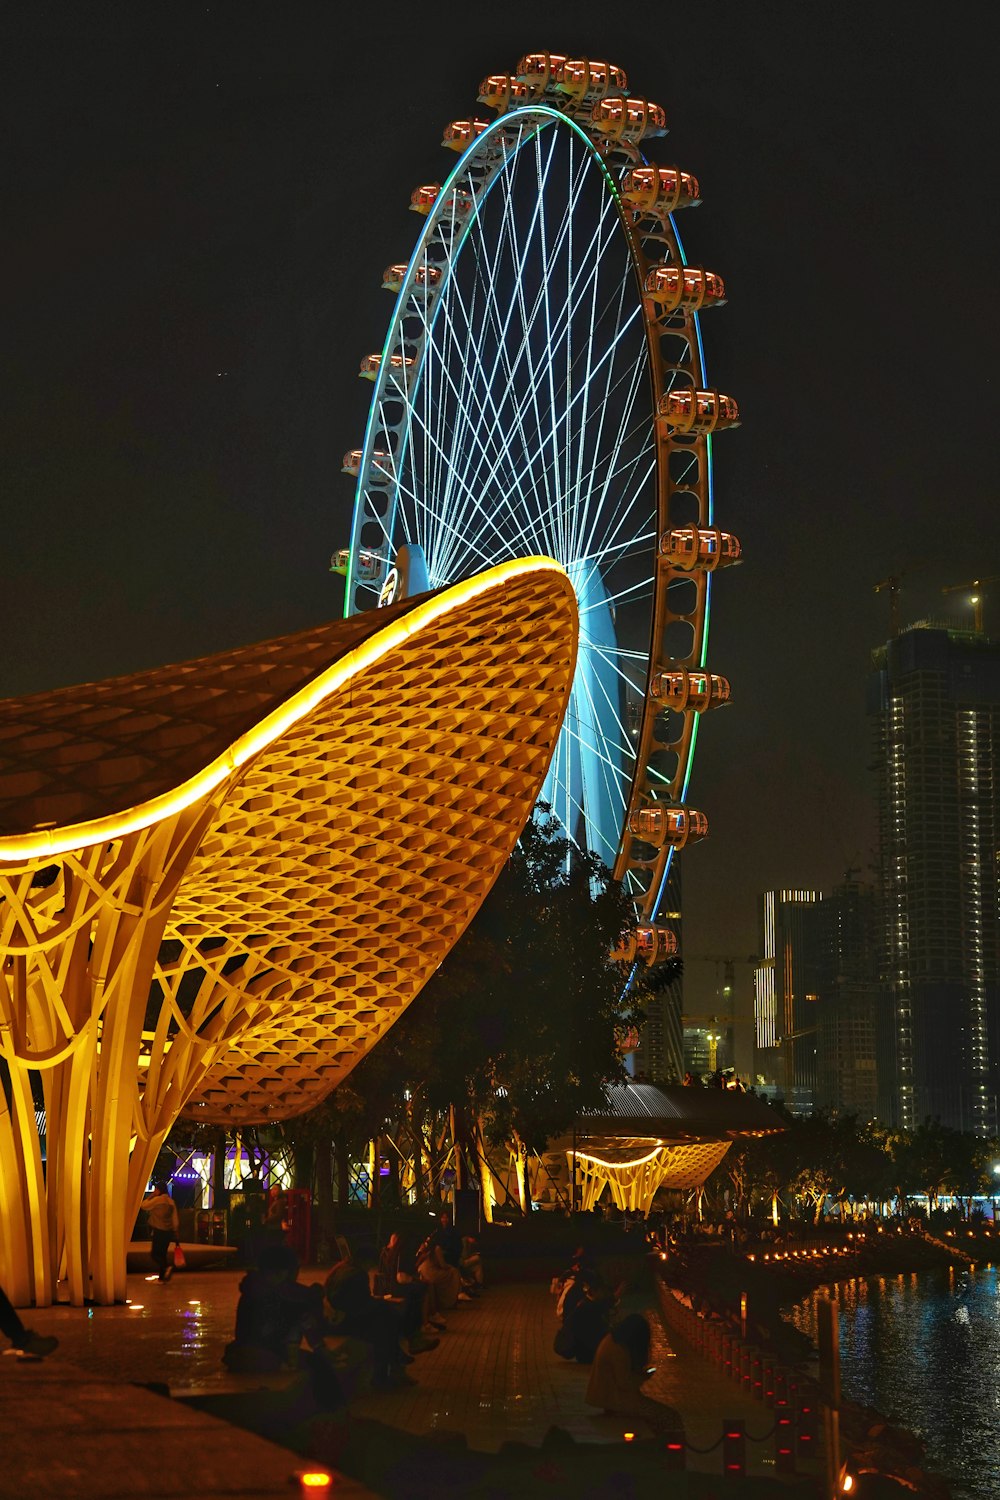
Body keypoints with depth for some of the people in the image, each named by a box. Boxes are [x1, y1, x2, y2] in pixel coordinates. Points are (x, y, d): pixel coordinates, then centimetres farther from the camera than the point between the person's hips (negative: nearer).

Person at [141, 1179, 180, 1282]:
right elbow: (175, 1219, 10)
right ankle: (162, 1277, 13)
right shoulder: (171, 1201, 9)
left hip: (158, 1231, -7)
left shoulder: (157, 1199, -12)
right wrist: (176, 1233, 14)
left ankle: (167, 1266, -24)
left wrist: (151, 1195, 3)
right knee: (162, 1253, 14)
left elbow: (144, 1205, -5)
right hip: (168, 1231, 7)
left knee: (155, 1253, -1)